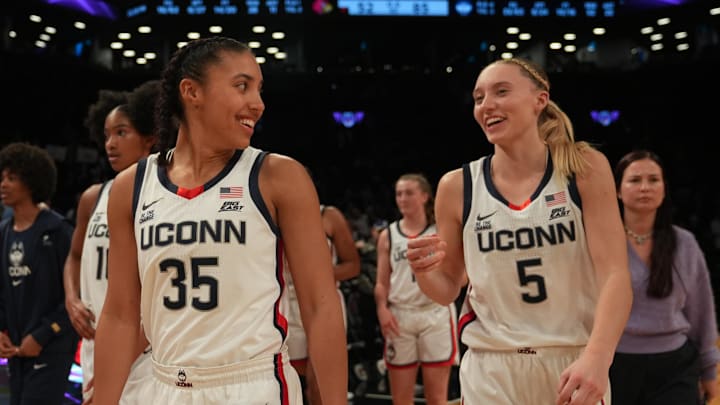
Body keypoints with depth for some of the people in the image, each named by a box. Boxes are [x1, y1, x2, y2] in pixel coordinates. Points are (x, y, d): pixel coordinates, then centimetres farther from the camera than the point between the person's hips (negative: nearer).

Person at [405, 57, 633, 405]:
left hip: (575, 366, 0)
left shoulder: (585, 168, -6)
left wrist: (596, 358, -27)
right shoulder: (458, 187, -4)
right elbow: (448, 290, 6)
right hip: (491, 370, 1)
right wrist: (424, 273, -16)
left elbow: (615, 274, -13)